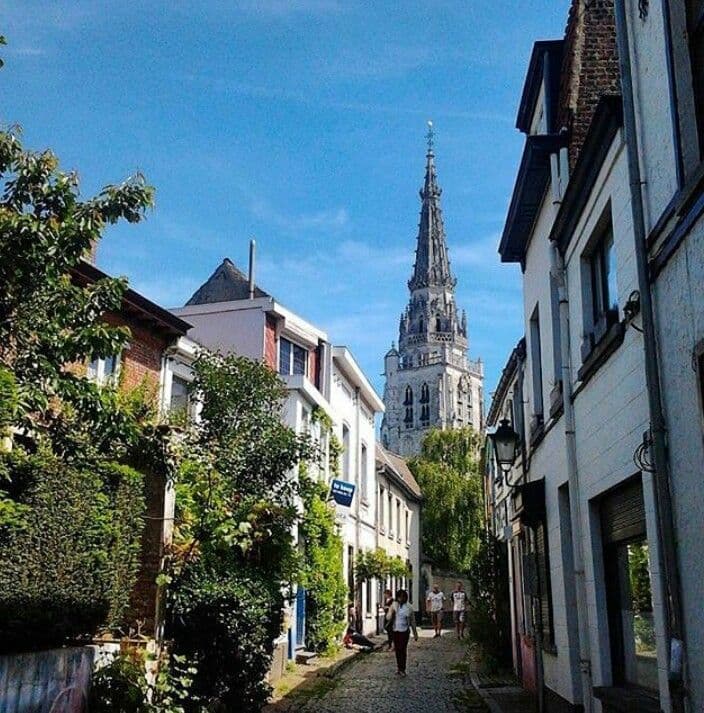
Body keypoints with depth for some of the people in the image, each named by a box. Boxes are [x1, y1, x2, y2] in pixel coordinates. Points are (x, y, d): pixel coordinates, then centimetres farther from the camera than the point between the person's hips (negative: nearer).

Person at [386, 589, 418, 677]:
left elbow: (412, 621, 7)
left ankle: (402, 669, -2)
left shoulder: (409, 607, -1)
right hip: (395, 630, 2)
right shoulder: (394, 605, 2)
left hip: (405, 631, -2)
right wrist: (392, 612, -18)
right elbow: (388, 617, 1)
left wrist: (415, 634, 10)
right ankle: (399, 668, 21)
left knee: (403, 649, -9)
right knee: (397, 649, 8)